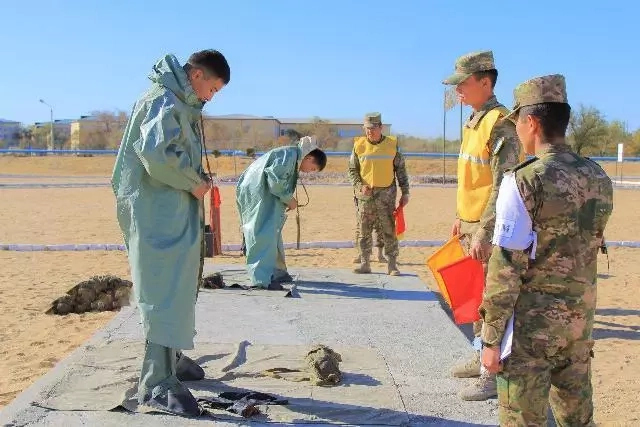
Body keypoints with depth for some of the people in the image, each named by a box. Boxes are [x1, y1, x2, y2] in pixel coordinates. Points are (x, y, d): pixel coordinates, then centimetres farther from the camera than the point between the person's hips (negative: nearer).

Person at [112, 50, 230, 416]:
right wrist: (193, 183, -17)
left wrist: (196, 179, 7)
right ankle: (158, 383, -4)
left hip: (177, 210, 10)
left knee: (179, 288, 19)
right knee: (166, 292, -9)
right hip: (157, 211, -10)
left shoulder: (183, 103, 17)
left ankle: (171, 358, 34)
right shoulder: (163, 101, -15)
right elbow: (156, 152, -29)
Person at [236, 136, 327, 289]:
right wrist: (289, 199, -13)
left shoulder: (293, 157, 16)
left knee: (273, 232, 16)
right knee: (264, 233, -13)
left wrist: (287, 200, 7)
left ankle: (277, 272, 26)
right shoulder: (290, 155, -15)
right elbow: (275, 180, -23)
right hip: (256, 194, -11)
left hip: (261, 195, 11)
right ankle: (262, 278, -15)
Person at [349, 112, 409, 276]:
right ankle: (364, 264, 14)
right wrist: (360, 186, -8)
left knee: (389, 230, -1)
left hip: (386, 194, -1)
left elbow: (401, 170, 6)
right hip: (365, 195, 1)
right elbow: (352, 170, 9)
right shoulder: (359, 145, 3)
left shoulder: (392, 144, 1)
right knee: (364, 231, 5)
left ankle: (392, 265, 5)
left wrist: (405, 192, 3)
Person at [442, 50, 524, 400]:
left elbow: (503, 186, -22)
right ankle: (481, 358, 31)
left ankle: (494, 375, 8)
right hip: (471, 226, 9)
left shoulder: (500, 123, -16)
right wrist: (461, 218, 21)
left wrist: (483, 234, -23)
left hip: (490, 230, -9)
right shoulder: (474, 122, 13)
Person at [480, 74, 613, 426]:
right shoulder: (599, 178, 4)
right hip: (580, 318, 6)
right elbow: (584, 250, 12)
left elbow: (506, 269, -17)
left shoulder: (525, 180, -16)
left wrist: (491, 338, -11)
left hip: (531, 321, -6)